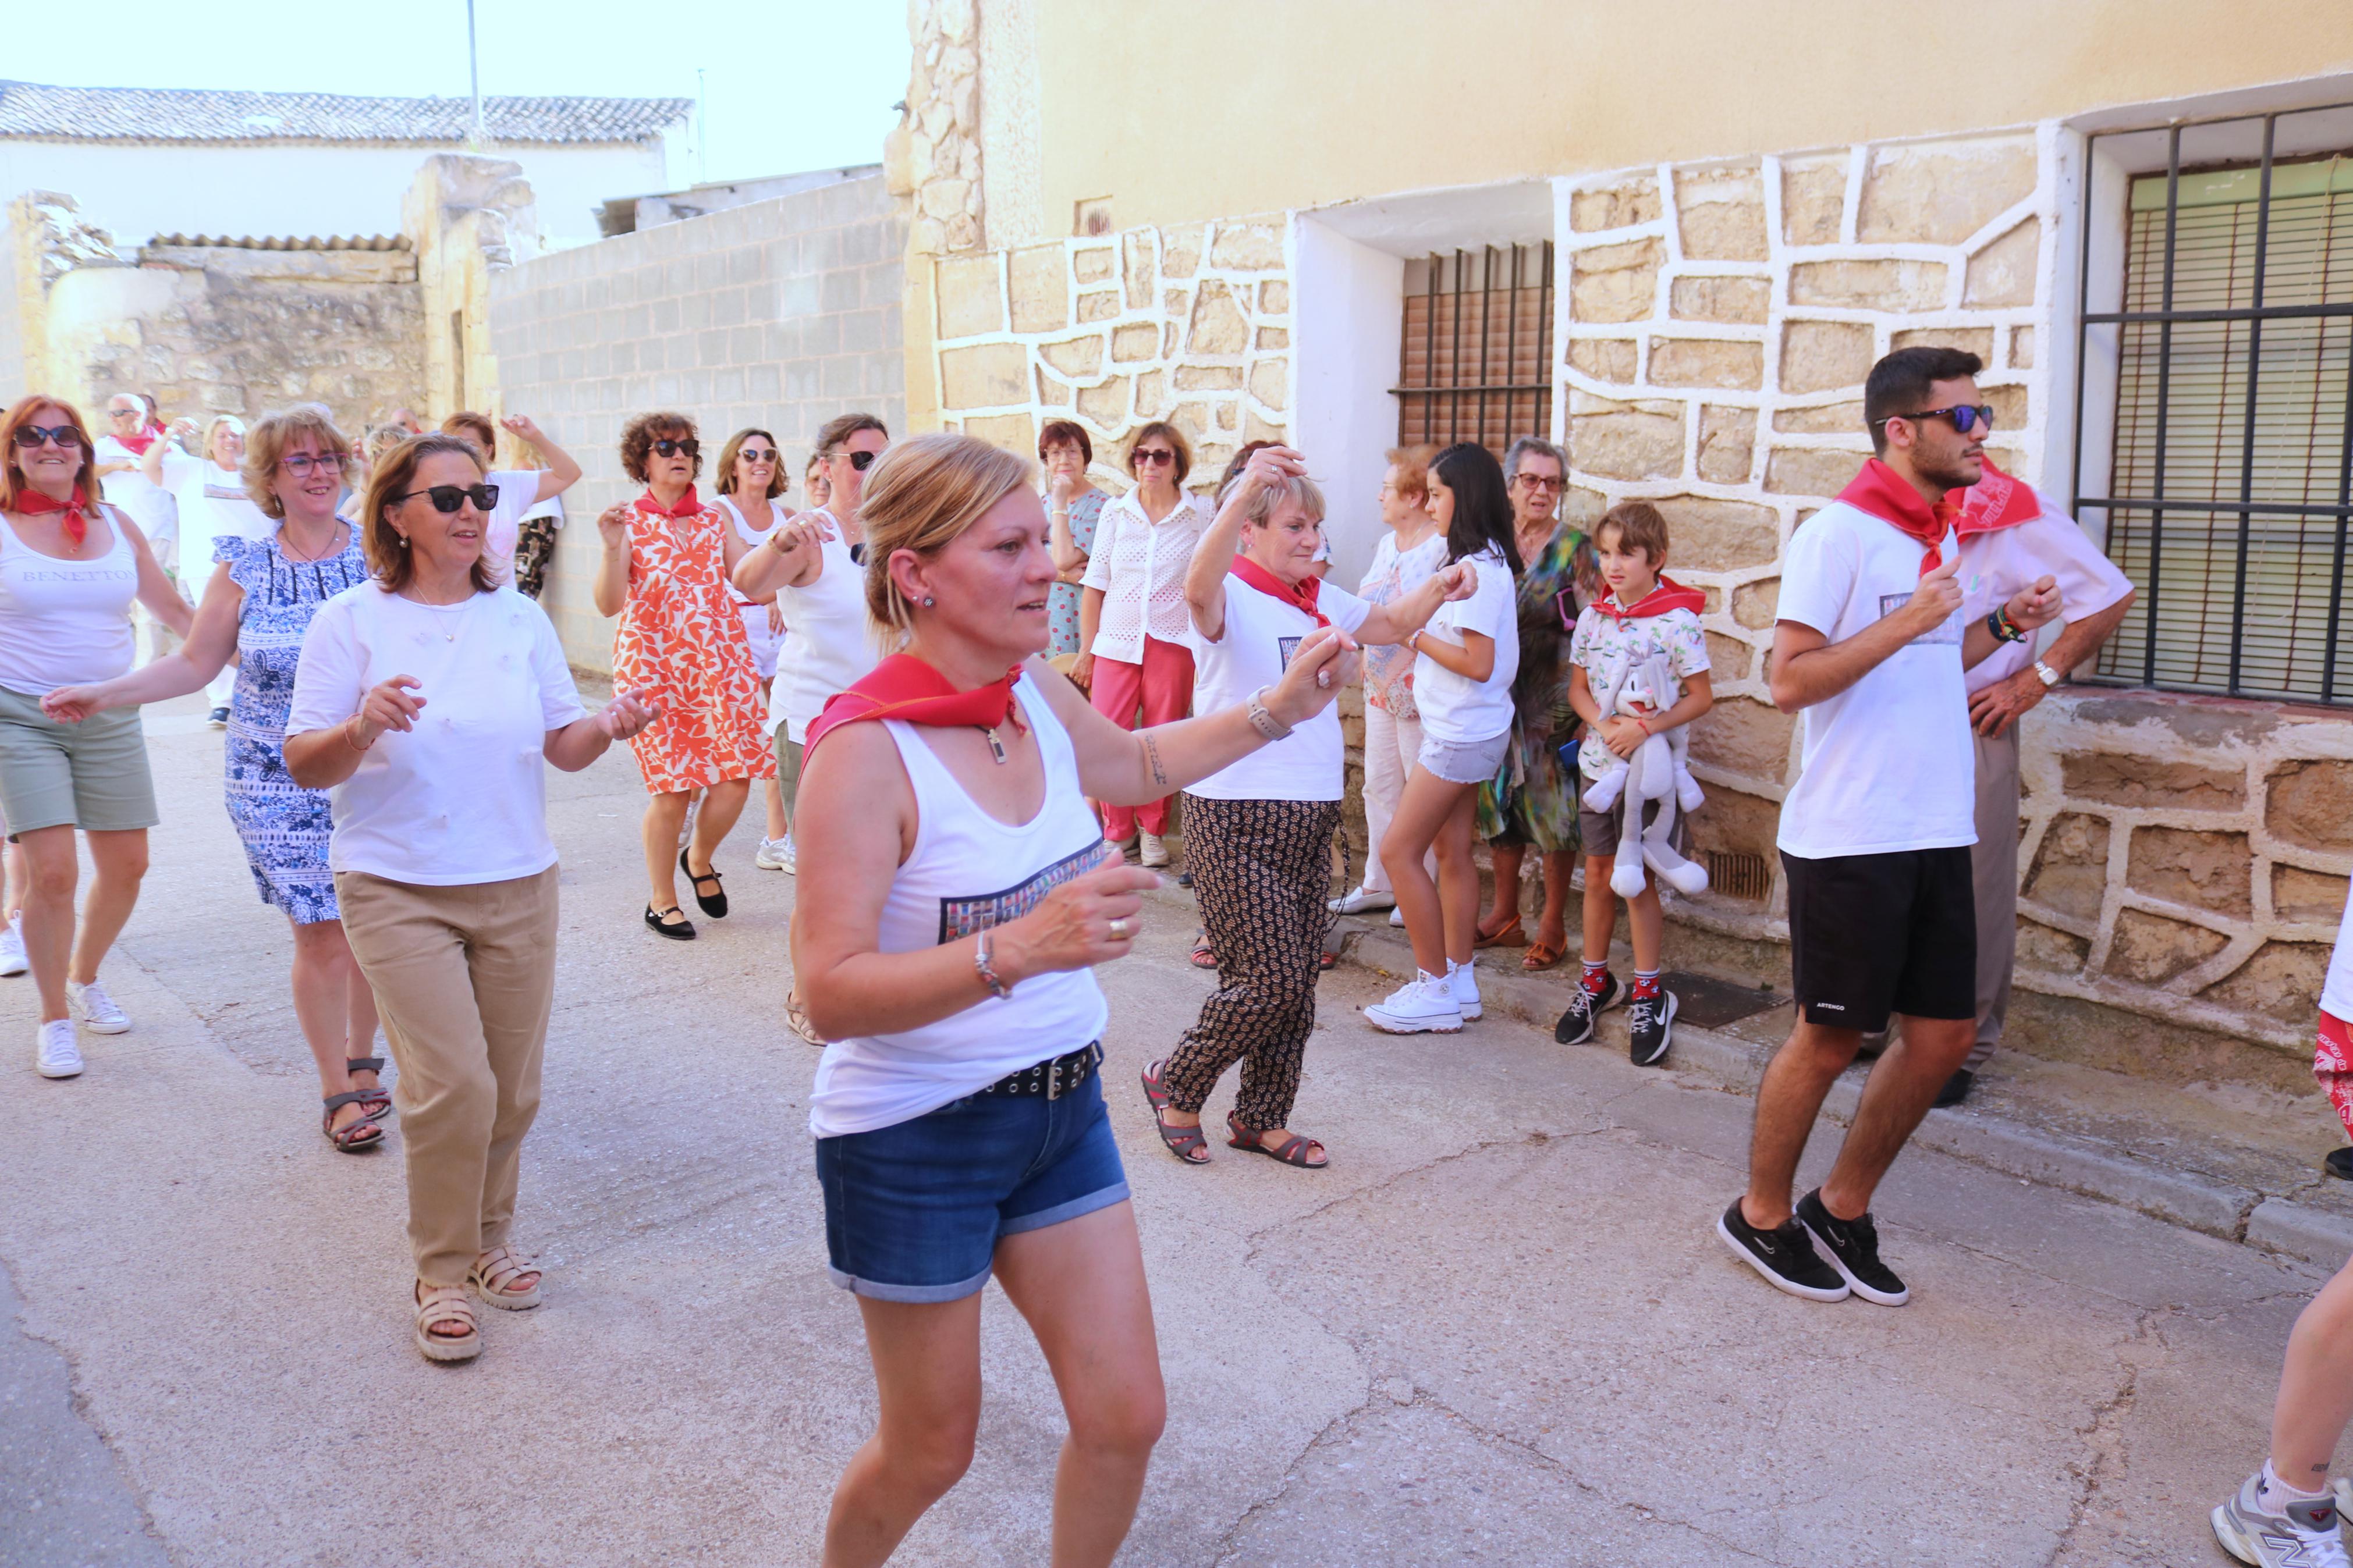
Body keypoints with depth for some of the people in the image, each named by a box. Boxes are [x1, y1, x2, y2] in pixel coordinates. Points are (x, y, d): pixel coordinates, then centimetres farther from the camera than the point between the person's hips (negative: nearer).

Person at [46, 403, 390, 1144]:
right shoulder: (244, 569, 2)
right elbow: (194, 663, 6)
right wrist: (102, 694, -1)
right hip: (279, 786, 0)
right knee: (320, 936, 0)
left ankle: (362, 1059, 30)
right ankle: (339, 1091, 15)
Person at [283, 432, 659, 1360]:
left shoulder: (520, 618, 6)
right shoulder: (353, 621, -4)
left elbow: (563, 746, 6)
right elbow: (304, 767, -6)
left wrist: (610, 726, -15)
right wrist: (363, 729, -27)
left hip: (518, 884, 4)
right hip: (398, 890, -3)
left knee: (512, 1089, 10)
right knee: (454, 1084, -10)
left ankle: (489, 1235, 34)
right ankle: (443, 1273, 10)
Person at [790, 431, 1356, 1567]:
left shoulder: (1036, 690, -3)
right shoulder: (865, 750, -24)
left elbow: (1137, 765, 20)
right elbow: (831, 993, -28)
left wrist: (1279, 709, 13)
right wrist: (1017, 946, -40)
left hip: (1061, 1107, 6)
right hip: (915, 1140, -6)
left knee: (1126, 1416, 10)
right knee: (931, 1452, 14)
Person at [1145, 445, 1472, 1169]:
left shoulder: (1321, 601, 12)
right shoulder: (1231, 597, -11)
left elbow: (1393, 623, 23)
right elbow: (1198, 588, -34)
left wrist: (1438, 587, 1)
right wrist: (1244, 492, -51)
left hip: (1311, 814, 7)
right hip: (1236, 817, -7)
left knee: (1298, 982, 11)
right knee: (1271, 982, -7)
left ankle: (1261, 1119, 27)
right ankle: (1176, 1084, 16)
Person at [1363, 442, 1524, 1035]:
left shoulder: (1478, 568, -18)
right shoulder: (1484, 560, 12)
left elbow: (1479, 663, -23)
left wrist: (1417, 636, -13)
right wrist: (1421, 638, -1)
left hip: (1462, 734, -10)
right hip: (1464, 729, 10)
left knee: (1398, 851, -6)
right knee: (1451, 851, 12)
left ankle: (1435, 989, 1)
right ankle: (1458, 982, 20)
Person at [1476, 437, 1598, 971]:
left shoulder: (1574, 546, -5)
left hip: (1552, 696, -4)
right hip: (1500, 693, 5)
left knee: (1553, 803, 1)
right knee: (1500, 797, 10)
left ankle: (1553, 923, 12)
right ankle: (1505, 915, 24)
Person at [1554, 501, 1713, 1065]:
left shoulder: (1677, 621, -11)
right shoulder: (1593, 617, 3)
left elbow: (1701, 697, -10)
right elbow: (1578, 687, 8)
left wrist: (1644, 728, -20)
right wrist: (1606, 726, -10)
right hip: (1598, 760, 4)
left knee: (1639, 880, 1)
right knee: (1598, 875, 10)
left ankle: (1648, 996, 14)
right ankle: (1595, 982, 24)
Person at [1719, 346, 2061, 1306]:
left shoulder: (1946, 534, 13)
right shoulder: (1839, 534, -12)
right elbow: (1790, 681, -18)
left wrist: (2005, 626, 11)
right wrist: (1905, 623, -24)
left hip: (1936, 833, 8)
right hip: (1848, 836, -8)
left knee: (1944, 1031, 10)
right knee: (1830, 1038, 3)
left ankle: (1842, 1209, 27)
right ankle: (1761, 1216, 23)